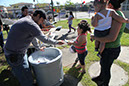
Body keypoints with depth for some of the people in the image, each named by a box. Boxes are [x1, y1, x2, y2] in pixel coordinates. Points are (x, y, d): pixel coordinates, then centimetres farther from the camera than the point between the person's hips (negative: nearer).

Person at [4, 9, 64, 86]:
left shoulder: (25, 21, 10)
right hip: (15, 56, -10)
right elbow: (44, 39, -18)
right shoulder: (32, 25, -23)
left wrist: (38, 48, 27)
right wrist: (57, 42, -2)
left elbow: (33, 37, 19)